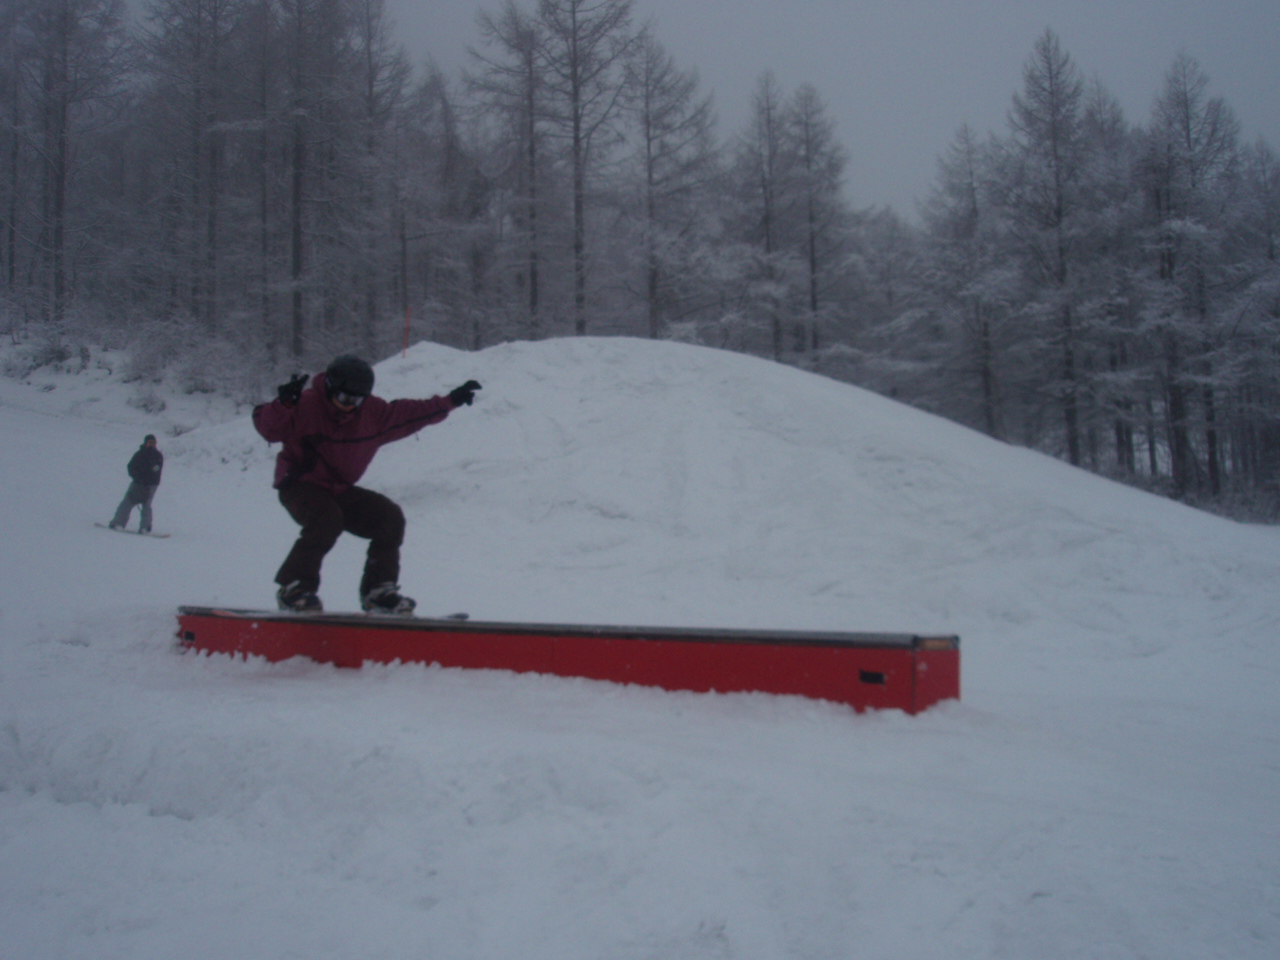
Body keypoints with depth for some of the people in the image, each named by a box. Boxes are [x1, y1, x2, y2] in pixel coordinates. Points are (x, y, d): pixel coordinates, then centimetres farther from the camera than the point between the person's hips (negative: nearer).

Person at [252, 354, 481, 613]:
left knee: (391, 519, -6)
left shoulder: (373, 412, -1)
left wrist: (450, 401, 8)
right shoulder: (306, 405, -16)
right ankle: (293, 588, -21)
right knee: (327, 519, -35)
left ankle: (378, 591, 4)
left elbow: (409, 413, 10)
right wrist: (284, 403, -45)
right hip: (300, 486, -6)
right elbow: (268, 427, -25)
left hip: (339, 490, 6)